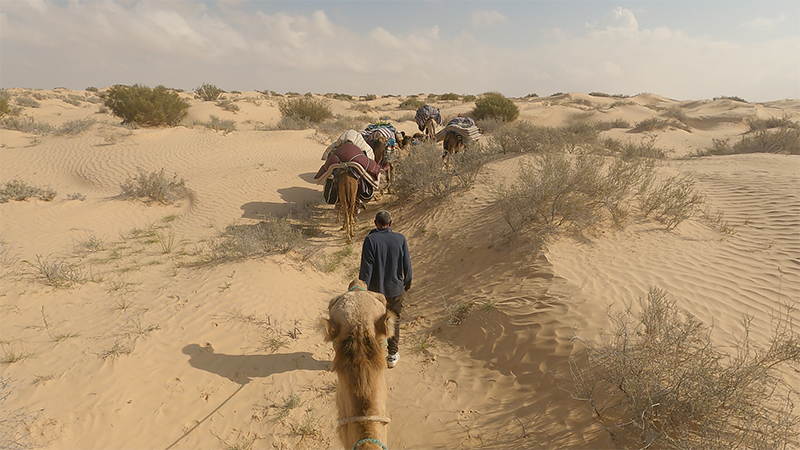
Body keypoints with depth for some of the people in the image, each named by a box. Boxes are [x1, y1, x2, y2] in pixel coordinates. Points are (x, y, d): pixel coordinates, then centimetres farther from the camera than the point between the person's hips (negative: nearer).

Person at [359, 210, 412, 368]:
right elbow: (407, 264, 0)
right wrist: (408, 282, 16)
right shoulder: (400, 239, -7)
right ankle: (393, 355, 27)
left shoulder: (370, 240, -15)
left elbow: (366, 268, -15)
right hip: (395, 289, 2)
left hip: (375, 290, -2)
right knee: (394, 321, 18)